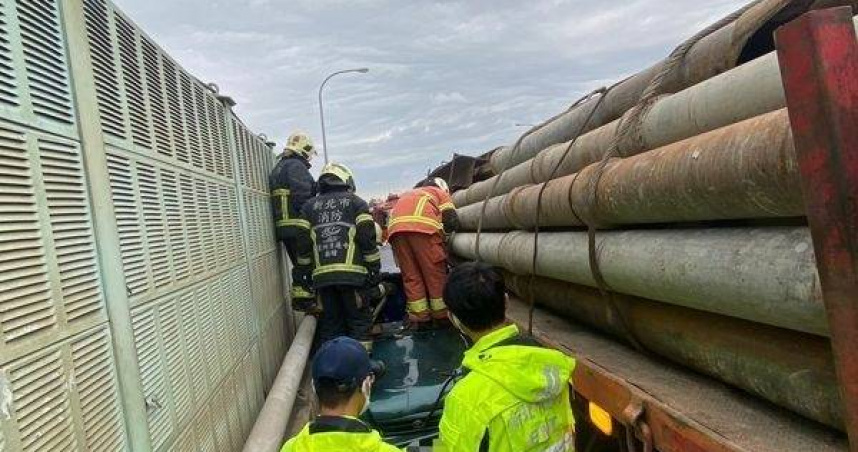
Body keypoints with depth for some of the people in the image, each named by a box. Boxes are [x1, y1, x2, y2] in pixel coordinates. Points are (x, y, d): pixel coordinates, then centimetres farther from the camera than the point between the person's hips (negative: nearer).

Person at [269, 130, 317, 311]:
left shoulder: (278, 167, 22)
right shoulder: (297, 167, -9)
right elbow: (302, 199, -20)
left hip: (283, 227, 9)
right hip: (298, 226, -9)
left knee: (300, 264, 15)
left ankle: (300, 298, 17)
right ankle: (305, 300, -6)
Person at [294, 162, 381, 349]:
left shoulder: (310, 206, 17)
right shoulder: (356, 202, 9)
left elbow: (303, 242, 11)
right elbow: (367, 238, -1)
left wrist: (304, 270, 17)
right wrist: (375, 268, 3)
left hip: (321, 275, 3)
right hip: (352, 272, -3)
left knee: (330, 320, 12)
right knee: (359, 319, 5)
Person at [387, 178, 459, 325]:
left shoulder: (408, 195, 42)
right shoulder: (441, 192, 27)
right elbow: (452, 221, 10)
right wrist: (444, 230, 29)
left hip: (395, 227, 5)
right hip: (423, 224, -4)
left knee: (410, 274, 8)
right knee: (435, 270, 5)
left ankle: (419, 313, 8)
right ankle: (441, 312, 9)